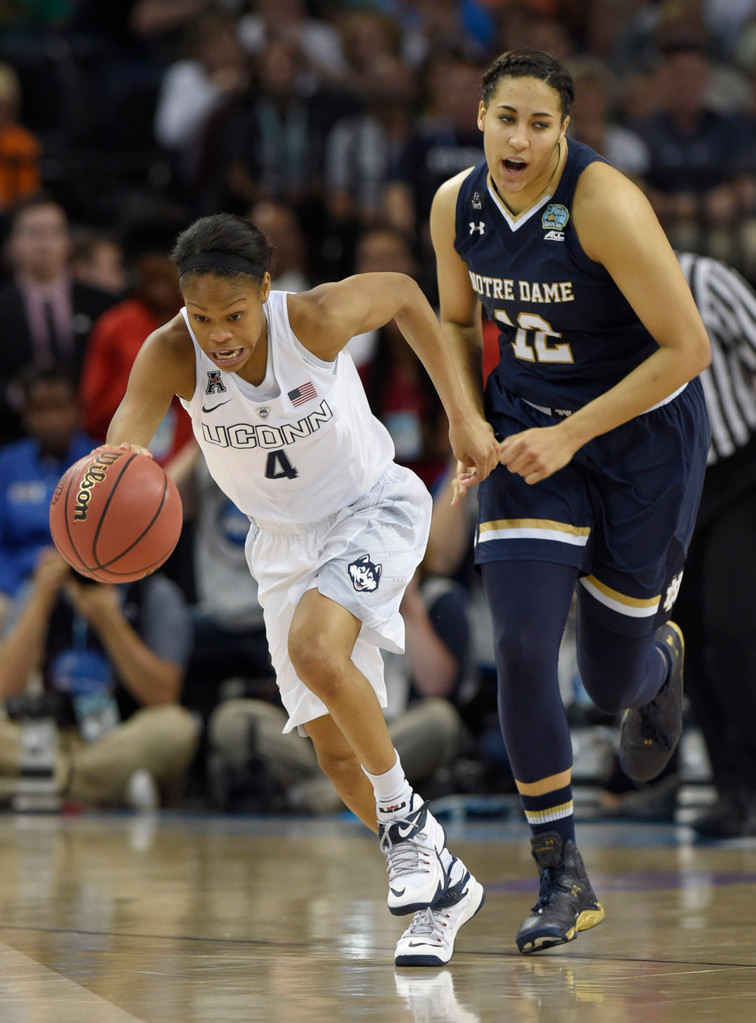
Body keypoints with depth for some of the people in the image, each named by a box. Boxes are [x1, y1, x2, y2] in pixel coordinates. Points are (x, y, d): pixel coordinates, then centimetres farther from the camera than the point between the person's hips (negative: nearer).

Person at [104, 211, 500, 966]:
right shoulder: (171, 355, -25)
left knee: (316, 651, -32)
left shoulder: (317, 319, -28)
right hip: (285, 539, 4)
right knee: (335, 751, 3)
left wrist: (463, 414, -6)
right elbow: (126, 432, -42)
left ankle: (406, 818, -11)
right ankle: (444, 884, 25)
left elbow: (404, 293, -7)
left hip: (373, 509, -4)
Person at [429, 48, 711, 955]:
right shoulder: (457, 206, -8)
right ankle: (562, 880, -1)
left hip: (642, 429, -4)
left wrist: (571, 435, -24)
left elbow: (687, 348, -23)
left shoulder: (605, 205, -26)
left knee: (610, 681, 7)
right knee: (522, 651, -13)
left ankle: (660, 660, 49)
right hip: (531, 429, 4)